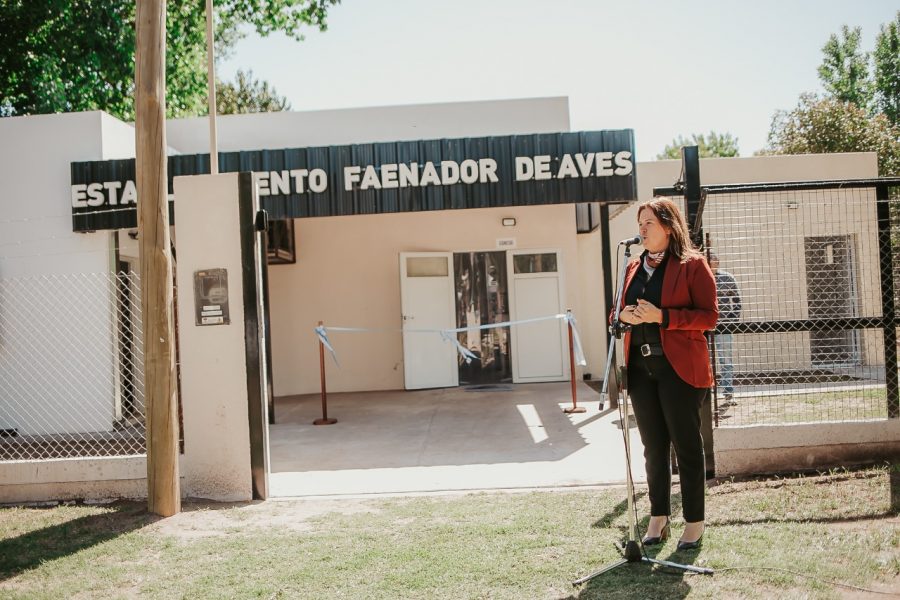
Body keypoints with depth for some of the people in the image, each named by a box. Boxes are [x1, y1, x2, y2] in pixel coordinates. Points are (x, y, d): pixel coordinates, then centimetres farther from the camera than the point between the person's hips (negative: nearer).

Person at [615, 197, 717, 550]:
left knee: (686, 446, 2)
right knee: (653, 447, 12)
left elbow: (710, 316, -9)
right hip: (641, 367, 6)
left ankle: (694, 523, 14)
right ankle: (658, 518, 24)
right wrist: (624, 315, -3)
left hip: (679, 368, -6)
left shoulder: (692, 265, -4)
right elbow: (621, 310, 22)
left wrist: (662, 316, -19)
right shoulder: (634, 267, 15)